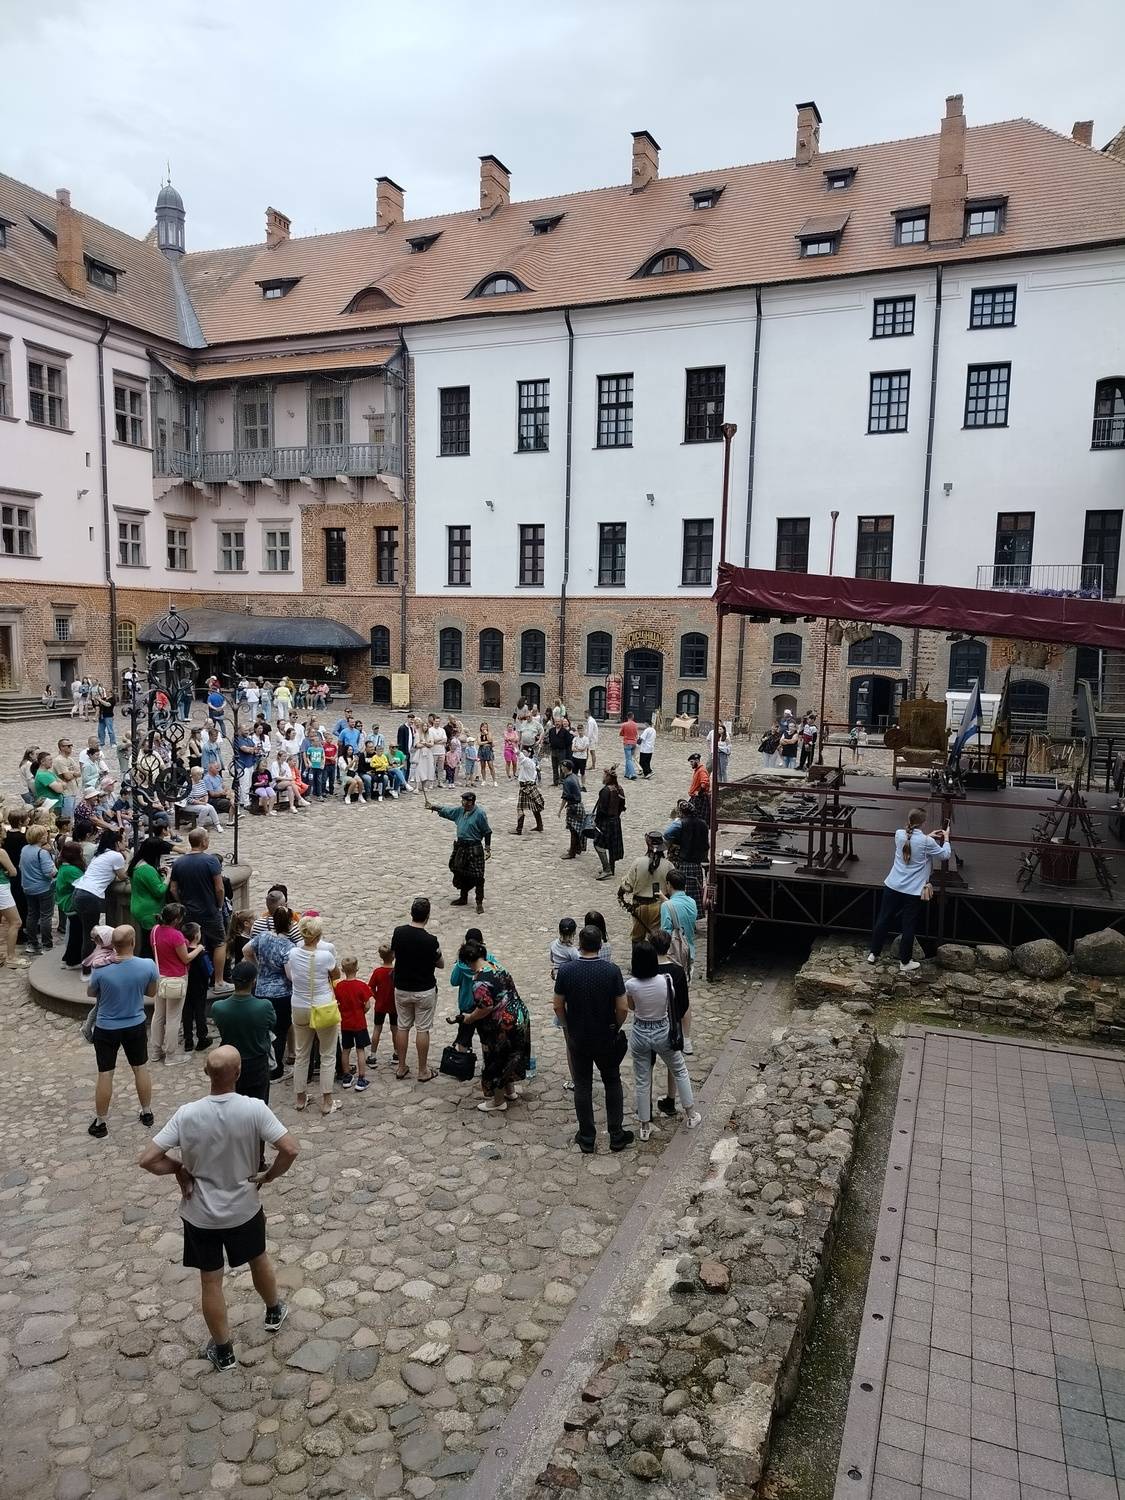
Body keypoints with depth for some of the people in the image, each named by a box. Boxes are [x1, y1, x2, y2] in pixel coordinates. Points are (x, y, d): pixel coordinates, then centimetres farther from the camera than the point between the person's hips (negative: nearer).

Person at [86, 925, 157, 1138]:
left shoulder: (100, 969, -23)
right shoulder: (148, 966, -21)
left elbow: (91, 994, -2)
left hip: (106, 1028, -1)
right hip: (136, 1026, 1)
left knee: (105, 1075, 12)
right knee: (141, 1069, 19)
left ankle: (100, 1123, 26)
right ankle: (147, 1113, 34)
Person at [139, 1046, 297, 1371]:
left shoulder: (187, 1114, -22)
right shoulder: (254, 1109, -24)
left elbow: (147, 1160, -20)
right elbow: (290, 1150, -27)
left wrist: (179, 1169, -3)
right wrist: (268, 1176, -8)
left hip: (201, 1215, 0)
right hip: (244, 1209, 1)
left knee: (211, 1282, 18)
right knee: (258, 1260, 28)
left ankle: (223, 1351, 34)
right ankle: (274, 1312, 51)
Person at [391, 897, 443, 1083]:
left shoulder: (398, 932, -10)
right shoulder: (430, 940, -22)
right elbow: (440, 964, -6)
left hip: (401, 989, 4)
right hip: (424, 991, -4)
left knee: (402, 1027, 16)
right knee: (423, 1029, 7)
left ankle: (401, 1068, 25)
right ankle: (423, 1071, 16)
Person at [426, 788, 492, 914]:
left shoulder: (480, 813, -16)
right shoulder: (460, 811, 5)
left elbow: (487, 832, -12)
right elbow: (446, 811, 17)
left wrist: (487, 849, -12)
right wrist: (433, 806, 11)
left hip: (474, 849, -8)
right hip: (461, 847, 8)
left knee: (477, 877, -4)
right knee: (461, 874, 17)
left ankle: (479, 902, 5)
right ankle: (463, 898, 33)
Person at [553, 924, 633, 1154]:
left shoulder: (566, 971, -13)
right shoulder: (612, 971, -16)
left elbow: (558, 1005, -6)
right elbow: (623, 1008, -14)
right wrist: (616, 1028, 5)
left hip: (577, 1038, 1)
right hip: (605, 1038, 0)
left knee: (582, 1086, 12)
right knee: (612, 1083, 17)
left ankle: (587, 1139, 20)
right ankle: (616, 1135, 22)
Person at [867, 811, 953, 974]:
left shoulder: (899, 834, -2)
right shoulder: (927, 842, -14)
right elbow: (945, 855, 3)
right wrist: (946, 839, 19)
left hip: (892, 886, 4)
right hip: (913, 891, -4)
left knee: (883, 920, 14)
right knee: (908, 926, 7)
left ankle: (873, 954, 24)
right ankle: (905, 962, 18)